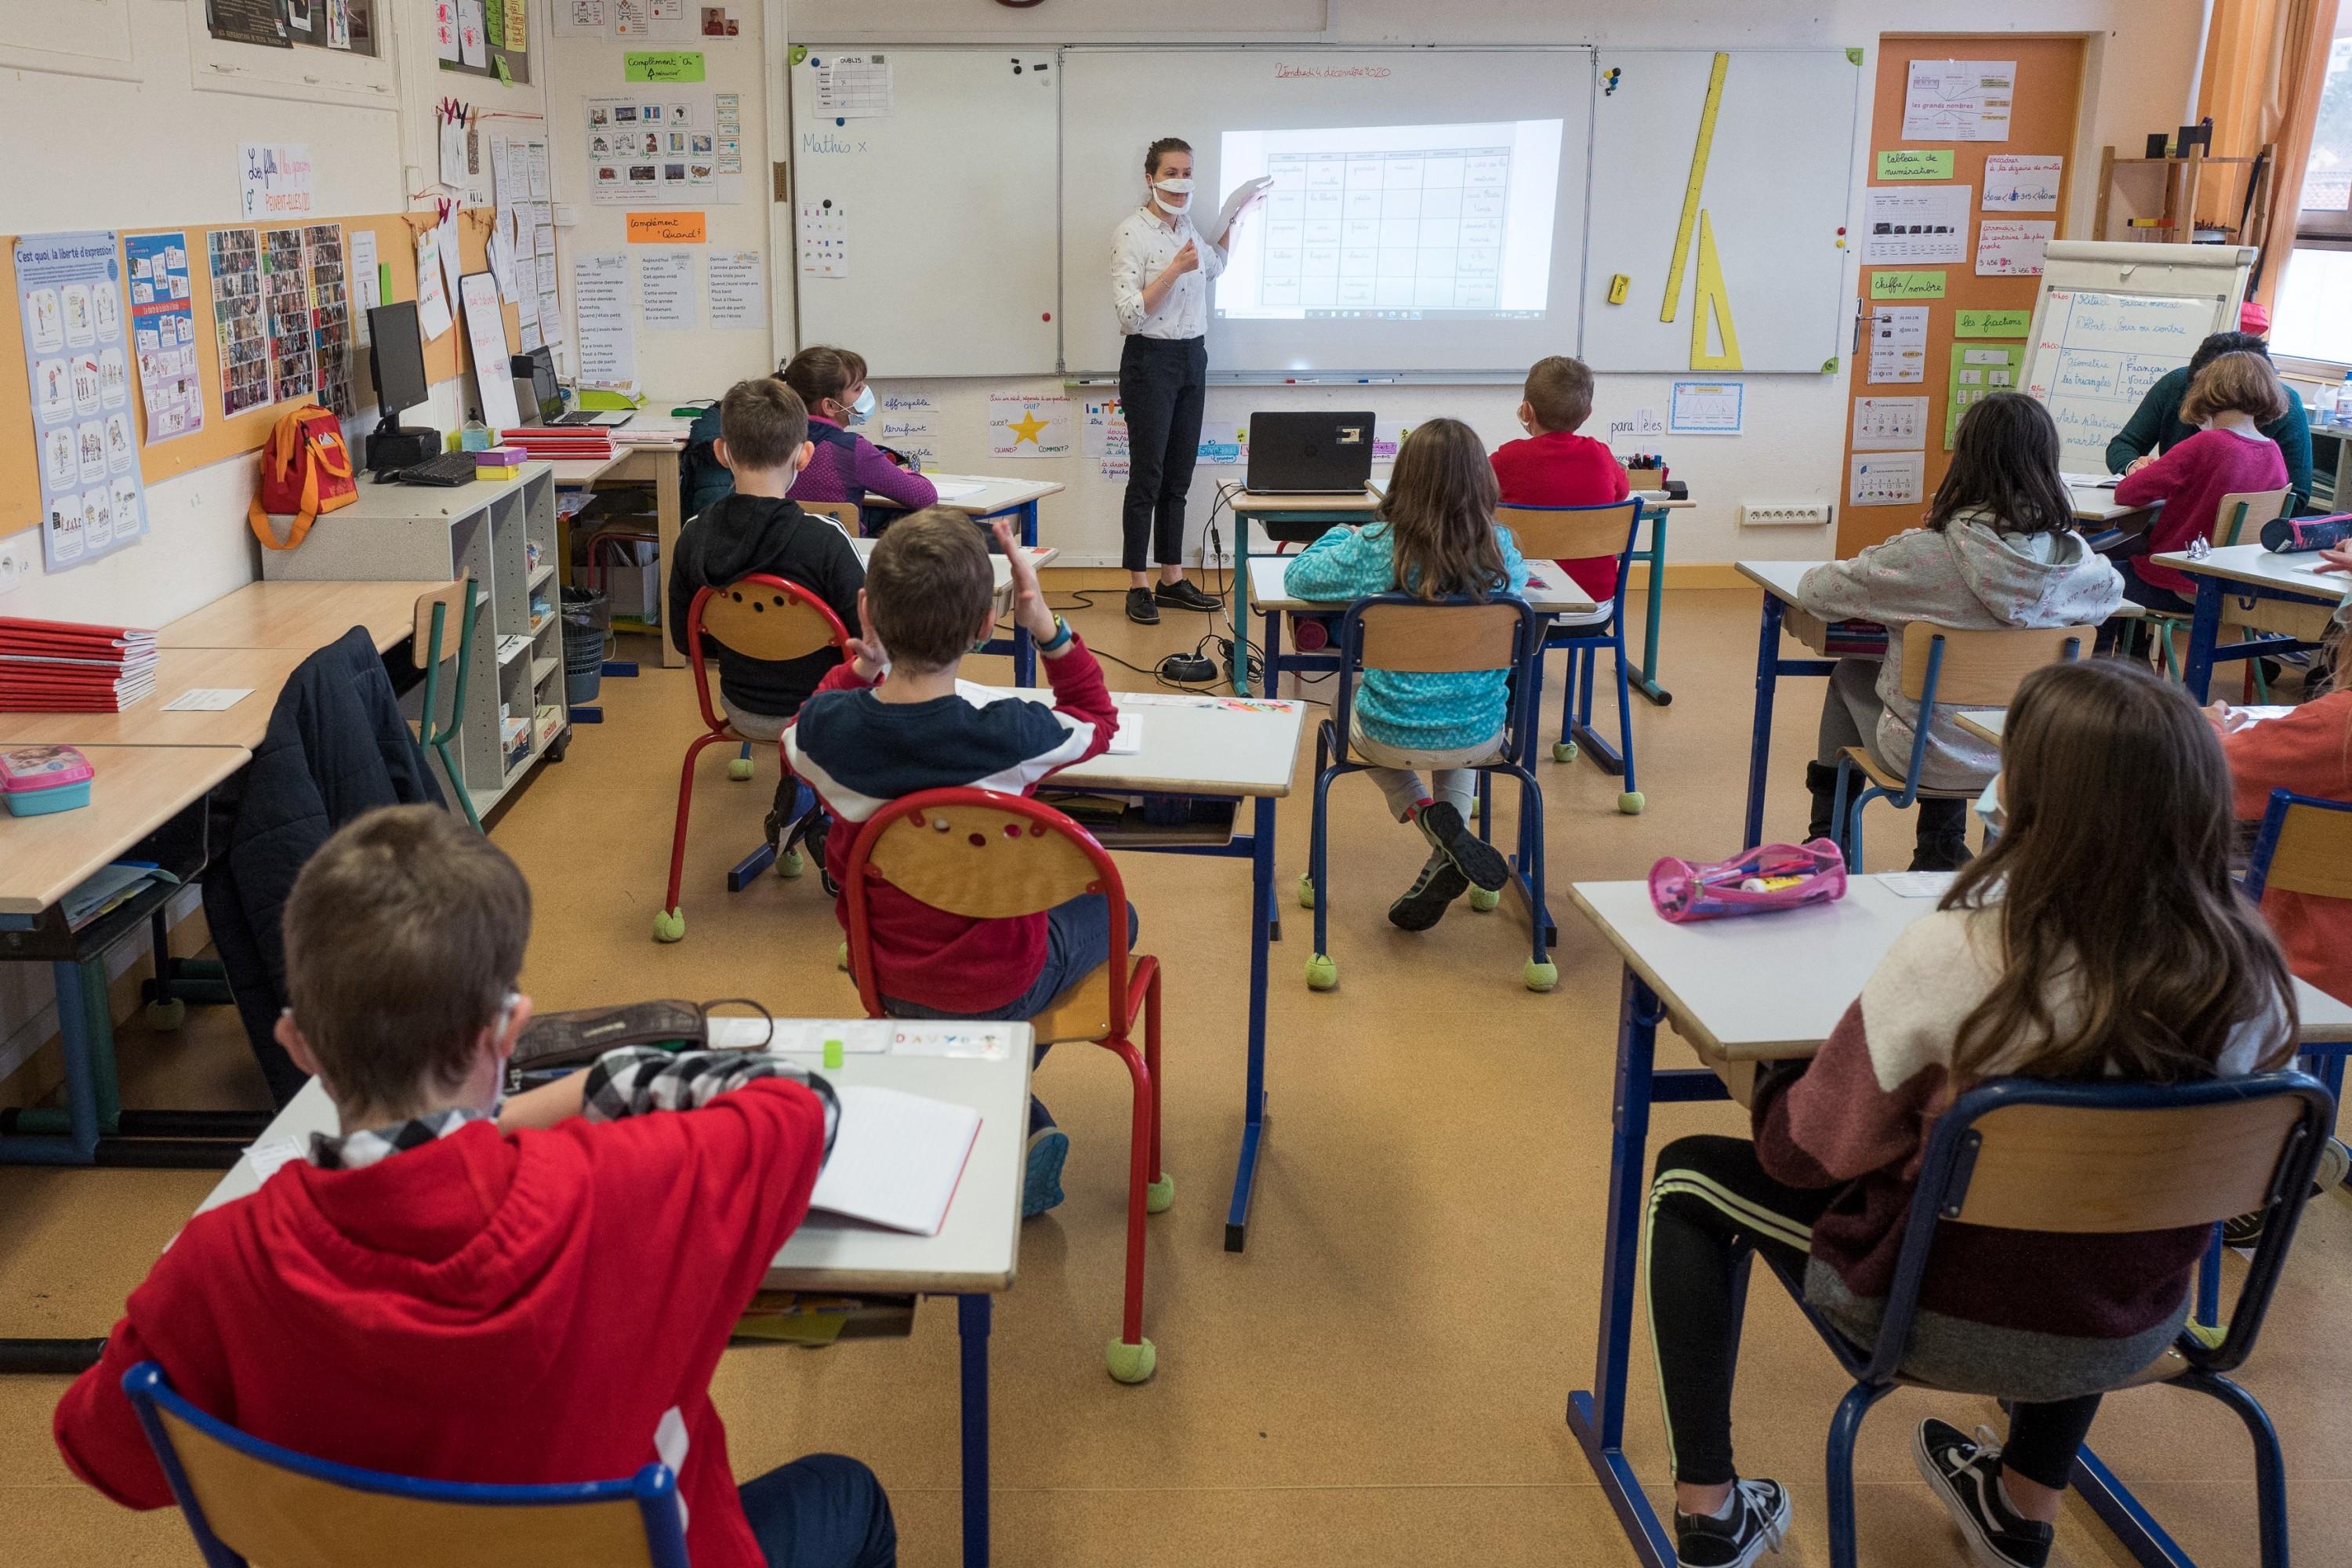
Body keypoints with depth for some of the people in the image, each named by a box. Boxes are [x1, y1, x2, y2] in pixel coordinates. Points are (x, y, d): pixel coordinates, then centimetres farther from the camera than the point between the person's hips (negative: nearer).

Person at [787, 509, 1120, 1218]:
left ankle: (1021, 1126, 26)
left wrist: (861, 667, -4)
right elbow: (1098, 720, -5)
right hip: (1001, 984, -3)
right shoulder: (1012, 736, -30)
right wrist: (1045, 624, -11)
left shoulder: (824, 729, -21)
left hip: (885, 977, 3)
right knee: (1109, 912, 28)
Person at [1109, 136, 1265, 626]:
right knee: (1147, 476, -3)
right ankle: (1138, 586, 4)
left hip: (1192, 356, 7)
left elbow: (1213, 267, 31)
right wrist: (1173, 269, -24)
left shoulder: (1187, 227, 9)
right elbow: (1130, 313, -20)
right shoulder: (1131, 234, -13)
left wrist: (1231, 223, 23)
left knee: (1178, 476, 10)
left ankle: (1172, 579, 17)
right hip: (1151, 360, -7)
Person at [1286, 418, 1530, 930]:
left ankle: (1427, 814, 8)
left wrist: (1341, 535, 19)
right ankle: (1451, 836, 16)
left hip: (1391, 738, -2)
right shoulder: (1499, 549, -9)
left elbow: (1297, 577, 1)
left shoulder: (1372, 547, -15)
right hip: (1479, 739, 2)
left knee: (1350, 708, 35)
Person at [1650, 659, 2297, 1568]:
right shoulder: (2249, 973, -15)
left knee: (1687, 1179, 17)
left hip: (1945, 1320, -4)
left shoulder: (1955, 958, -28)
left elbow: (1807, 1151, -16)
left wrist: (1778, 1088, 5)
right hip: (2131, 1334, 5)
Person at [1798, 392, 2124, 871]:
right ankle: (1943, 847, 43)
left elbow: (1814, 590, -12)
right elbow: (2112, 590, 13)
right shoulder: (2073, 558, -12)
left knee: (1850, 675, 27)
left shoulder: (1925, 554, -24)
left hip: (1925, 757, -4)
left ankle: (1828, 838, 41)